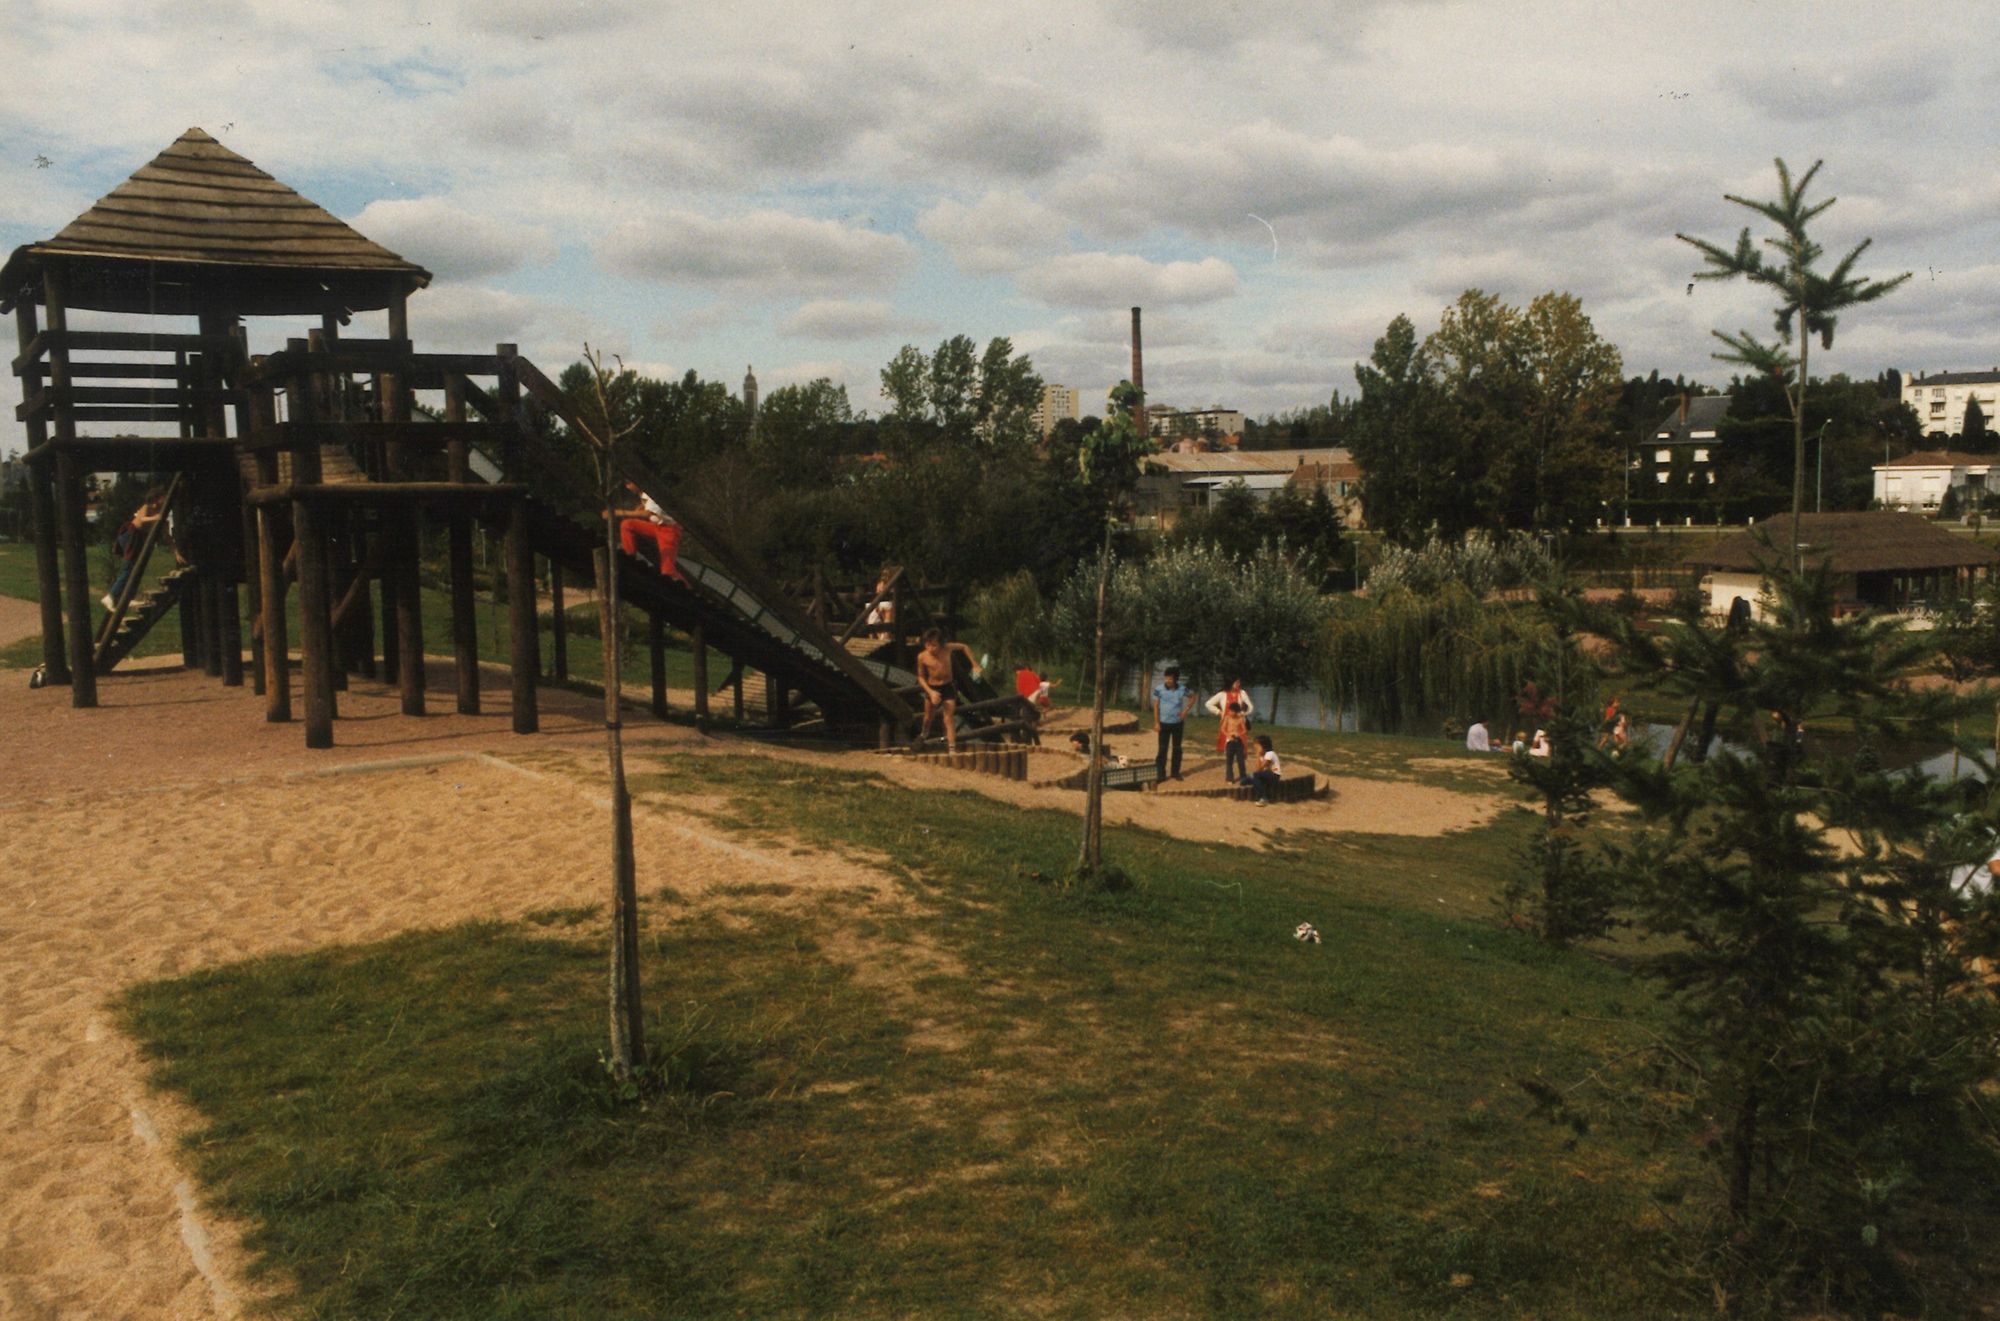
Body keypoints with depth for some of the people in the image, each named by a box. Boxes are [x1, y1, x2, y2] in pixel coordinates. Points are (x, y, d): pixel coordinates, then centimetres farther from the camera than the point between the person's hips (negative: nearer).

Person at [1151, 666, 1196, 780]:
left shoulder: (1182, 689, -10)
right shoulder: (1159, 689, -14)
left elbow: (1192, 697, 8)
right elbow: (1156, 706, -8)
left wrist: (1186, 710, -3)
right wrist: (1156, 722, -9)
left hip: (1178, 723, 2)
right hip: (1164, 723, -2)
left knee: (1177, 748, 11)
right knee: (1162, 748, -1)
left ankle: (1176, 772, 22)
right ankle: (1160, 773, 5)